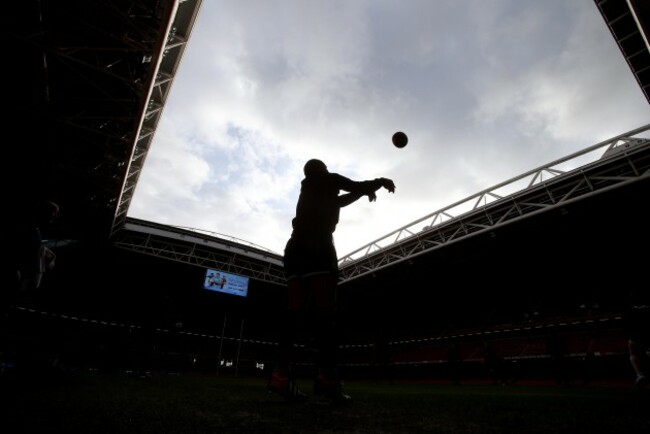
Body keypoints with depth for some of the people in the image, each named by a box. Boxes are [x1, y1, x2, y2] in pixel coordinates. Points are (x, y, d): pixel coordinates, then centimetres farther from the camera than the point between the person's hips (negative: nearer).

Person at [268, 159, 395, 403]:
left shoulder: (307, 189, 33)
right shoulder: (327, 180, 14)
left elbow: (336, 201, 43)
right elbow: (357, 186, 9)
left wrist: (363, 192, 47)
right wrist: (381, 182, 25)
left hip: (295, 248, 7)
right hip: (316, 246, -7)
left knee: (295, 311, -2)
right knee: (325, 310, -14)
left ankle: (281, 375, -11)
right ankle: (327, 378, -22)